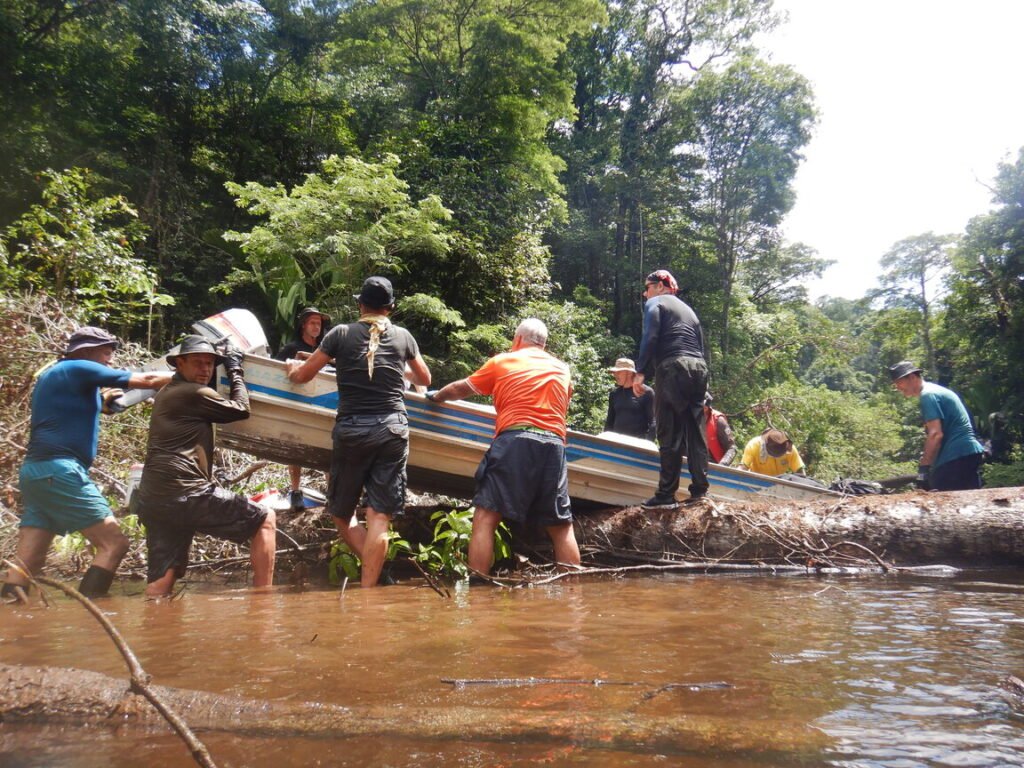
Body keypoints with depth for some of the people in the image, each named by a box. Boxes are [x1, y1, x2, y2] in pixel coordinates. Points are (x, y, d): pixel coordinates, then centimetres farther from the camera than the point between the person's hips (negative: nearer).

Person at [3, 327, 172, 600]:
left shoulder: (50, 375, 22)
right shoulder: (79, 369, -4)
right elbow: (147, 380, -4)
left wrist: (102, 402, 26)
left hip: (35, 471, 10)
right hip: (59, 470, -10)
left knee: (27, 560, 6)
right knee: (114, 543, -10)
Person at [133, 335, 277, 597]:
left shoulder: (167, 393, 23)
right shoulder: (195, 394, -6)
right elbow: (241, 409, 3)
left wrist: (220, 360, 35)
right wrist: (235, 371, 14)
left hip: (152, 500, 10)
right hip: (187, 495, -9)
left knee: (161, 579, 10)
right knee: (265, 520, 0)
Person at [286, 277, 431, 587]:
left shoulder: (341, 334, 3)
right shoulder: (403, 336, 8)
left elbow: (301, 376, 12)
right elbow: (425, 380, 24)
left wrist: (294, 366, 35)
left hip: (351, 431, -1)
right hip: (394, 429, 1)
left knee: (341, 512, 13)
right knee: (379, 517, -1)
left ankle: (374, 574, 1)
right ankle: (368, 589, -5)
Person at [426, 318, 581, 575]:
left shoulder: (502, 362, 14)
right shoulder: (563, 369, 23)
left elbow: (460, 389, 26)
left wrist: (435, 396, 45)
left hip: (514, 441, -3)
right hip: (554, 445, 4)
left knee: (485, 517, -3)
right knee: (562, 527, 9)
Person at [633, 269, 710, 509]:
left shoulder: (655, 303, 8)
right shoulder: (687, 309, 28)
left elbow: (650, 338, -8)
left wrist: (640, 372, -8)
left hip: (672, 368, -7)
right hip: (699, 369, 7)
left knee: (670, 434, -8)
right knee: (695, 431, 8)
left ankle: (666, 495, -8)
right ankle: (699, 489, 7)